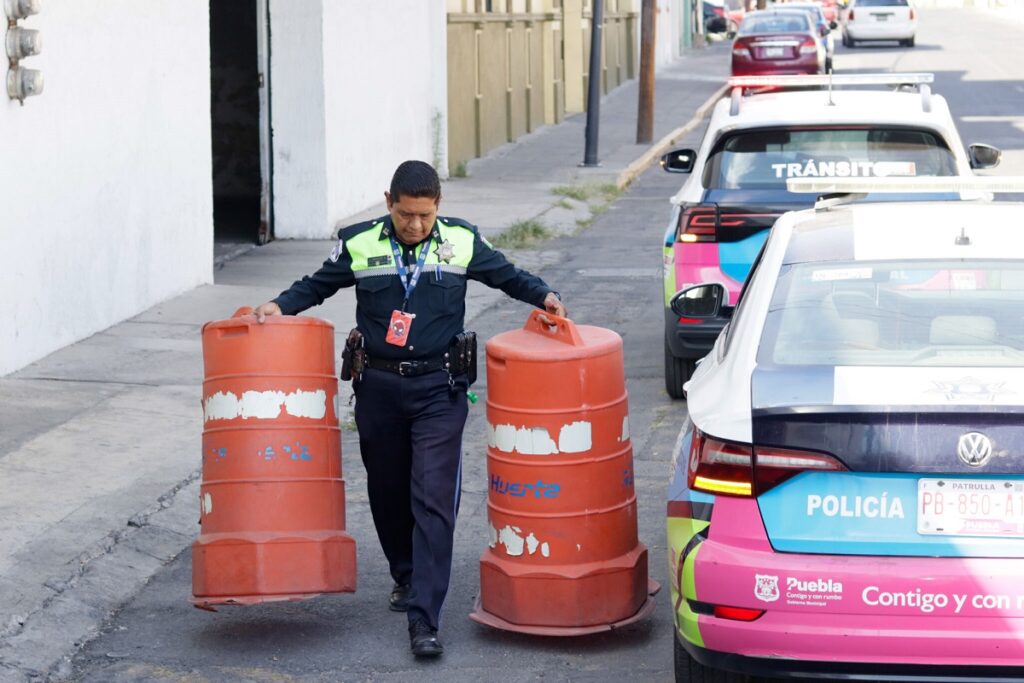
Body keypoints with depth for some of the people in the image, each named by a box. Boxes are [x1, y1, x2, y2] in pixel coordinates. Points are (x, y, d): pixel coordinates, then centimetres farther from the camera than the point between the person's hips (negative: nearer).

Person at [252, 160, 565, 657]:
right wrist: (280, 306, -4)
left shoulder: (462, 241, 0)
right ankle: (406, 576, 39)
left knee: (433, 499, -11)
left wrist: (544, 295, -1)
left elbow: (504, 275, 14)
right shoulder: (358, 244, -1)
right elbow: (318, 285, 12)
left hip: (439, 388, -2)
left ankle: (424, 618, -14)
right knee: (388, 491, 13)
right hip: (378, 387, 2)